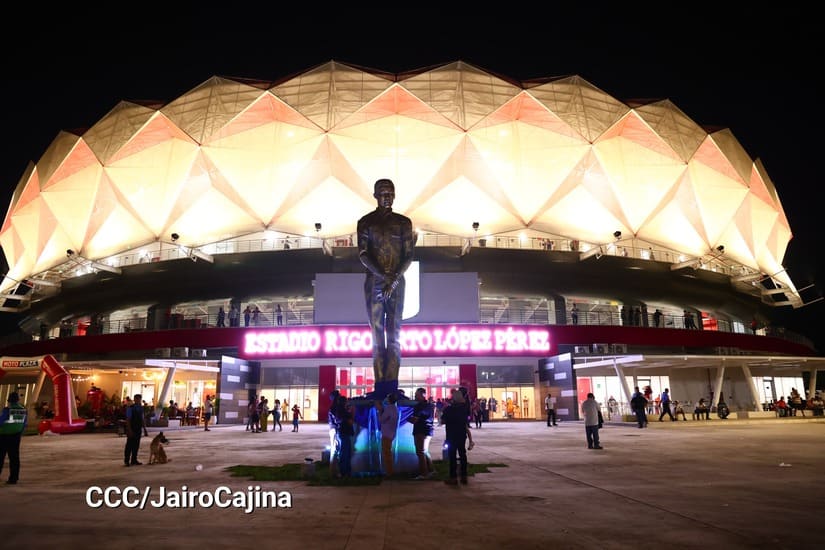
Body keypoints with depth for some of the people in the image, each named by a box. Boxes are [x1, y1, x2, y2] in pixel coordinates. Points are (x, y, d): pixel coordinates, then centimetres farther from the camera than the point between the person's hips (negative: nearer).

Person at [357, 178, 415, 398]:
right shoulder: (365, 222, 8)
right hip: (373, 282, 0)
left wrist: (393, 281, -10)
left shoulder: (403, 222, 10)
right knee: (377, 334, -1)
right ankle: (380, 385, 1)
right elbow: (363, 254, -2)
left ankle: (391, 386, -5)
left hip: (397, 283, 0)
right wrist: (384, 276, -14)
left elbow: (408, 256, 3)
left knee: (394, 334, -5)